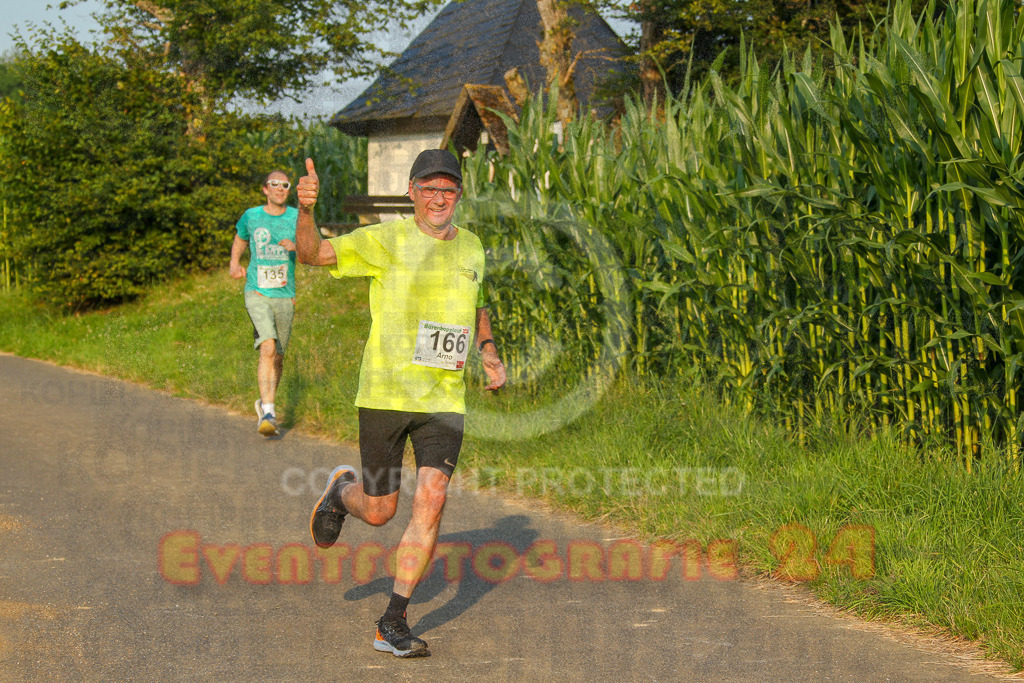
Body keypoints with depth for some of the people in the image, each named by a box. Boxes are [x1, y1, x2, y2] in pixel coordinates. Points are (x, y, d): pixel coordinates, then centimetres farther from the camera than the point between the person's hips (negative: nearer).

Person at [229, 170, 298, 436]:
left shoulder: (297, 217, 4)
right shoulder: (251, 217, 4)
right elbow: (239, 241, 24)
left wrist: (296, 246, -17)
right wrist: (234, 263, 7)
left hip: (285, 295, 2)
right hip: (257, 293, -2)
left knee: (277, 357, 10)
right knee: (267, 348, -21)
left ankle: (265, 403, 33)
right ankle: (268, 414, -23)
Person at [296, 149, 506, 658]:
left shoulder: (470, 247, 9)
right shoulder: (385, 240, -7)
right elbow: (313, 254, -15)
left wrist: (490, 356, 14)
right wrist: (305, 211, -35)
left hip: (445, 400, 3)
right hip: (384, 395, -3)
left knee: (430, 500, -12)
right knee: (378, 511, 5)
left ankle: (393, 624, -2)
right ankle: (341, 491, 44)